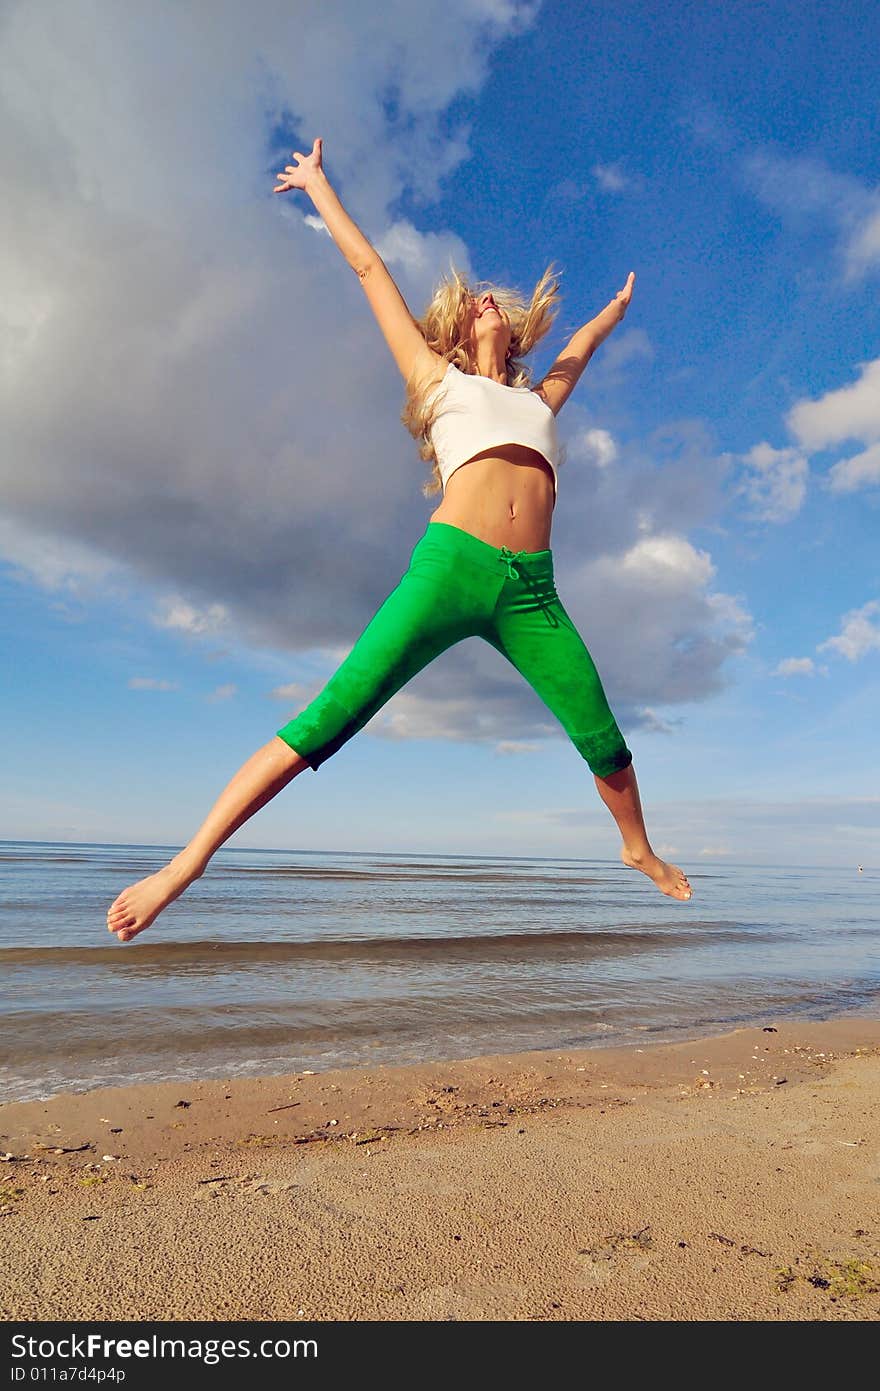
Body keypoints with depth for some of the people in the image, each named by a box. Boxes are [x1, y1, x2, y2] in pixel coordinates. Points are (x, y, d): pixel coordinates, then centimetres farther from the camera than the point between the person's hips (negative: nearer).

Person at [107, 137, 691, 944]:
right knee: (326, 723, -14)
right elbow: (369, 268, 28)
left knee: (602, 738, 8)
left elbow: (581, 347, 50)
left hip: (531, 590, 5)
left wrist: (614, 311, 67)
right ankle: (185, 865, -9)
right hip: (450, 567, -4)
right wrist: (318, 185, 37)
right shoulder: (437, 377, 21)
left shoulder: (538, 400, 30)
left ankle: (639, 849, 34)